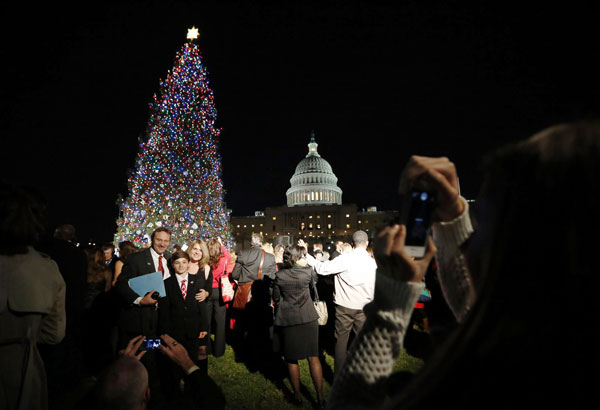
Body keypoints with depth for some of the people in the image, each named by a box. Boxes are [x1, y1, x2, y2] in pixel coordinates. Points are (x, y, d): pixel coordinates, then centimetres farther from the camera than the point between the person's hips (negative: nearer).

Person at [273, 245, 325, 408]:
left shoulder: (280, 275, -5)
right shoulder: (308, 271, -7)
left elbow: (275, 298, 4)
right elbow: (315, 279, 16)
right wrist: (308, 263, 20)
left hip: (287, 320, 1)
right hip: (308, 319, 0)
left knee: (292, 359, 13)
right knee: (313, 357, 6)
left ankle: (297, 396, 22)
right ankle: (320, 398, 9)